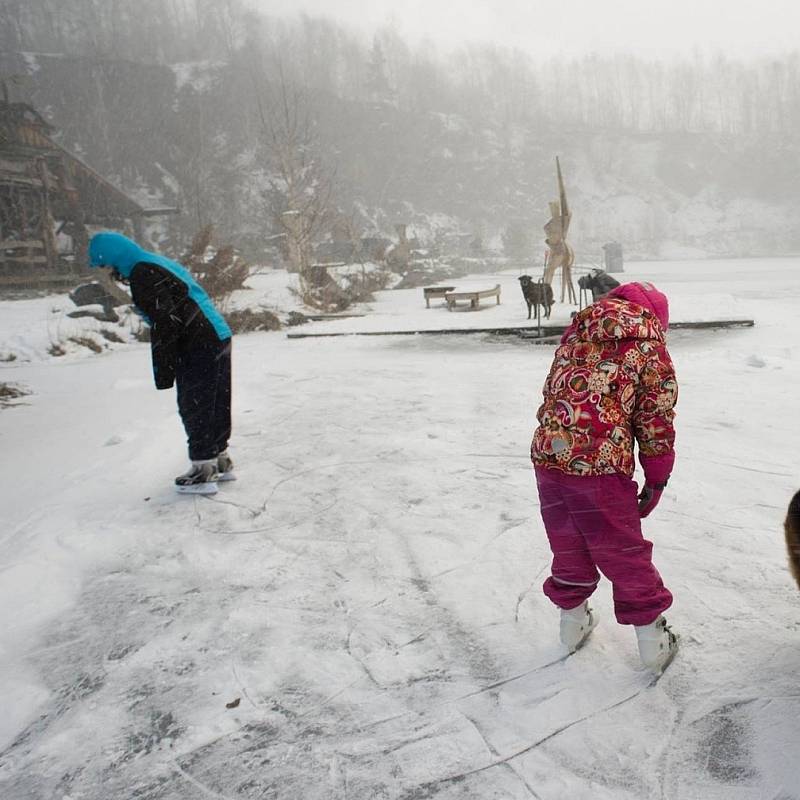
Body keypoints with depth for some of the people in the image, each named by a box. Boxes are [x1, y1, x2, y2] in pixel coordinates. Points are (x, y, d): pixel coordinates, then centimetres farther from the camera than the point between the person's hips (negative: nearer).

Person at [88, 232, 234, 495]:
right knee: (216, 405, 17)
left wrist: (163, 370, -14)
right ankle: (220, 460, 29)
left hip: (198, 349, -10)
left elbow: (164, 323, -19)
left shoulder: (143, 275, -13)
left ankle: (203, 472, 8)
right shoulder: (159, 263, 19)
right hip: (219, 338, 10)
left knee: (194, 408, 0)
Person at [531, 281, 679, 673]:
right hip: (601, 465, -5)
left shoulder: (578, 330, 15)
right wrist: (656, 478, 11)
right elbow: (656, 419, 2)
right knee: (625, 554, 12)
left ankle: (573, 620, 40)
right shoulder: (649, 347, 1)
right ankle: (651, 638, 28)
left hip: (547, 454, 5)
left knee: (568, 547, 23)